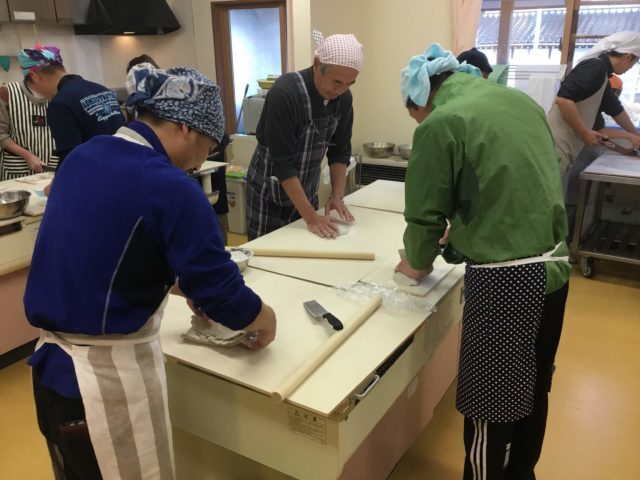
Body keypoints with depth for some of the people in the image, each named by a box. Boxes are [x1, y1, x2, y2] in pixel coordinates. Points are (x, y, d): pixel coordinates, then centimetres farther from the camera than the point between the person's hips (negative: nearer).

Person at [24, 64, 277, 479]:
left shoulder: (82, 157, 3)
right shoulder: (171, 188, -21)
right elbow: (225, 297, -18)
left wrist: (184, 285, 20)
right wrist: (267, 320, 3)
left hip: (51, 362, 8)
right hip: (111, 376, -8)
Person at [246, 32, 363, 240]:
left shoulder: (343, 98, -7)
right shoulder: (285, 93, -27)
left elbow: (339, 151, 1)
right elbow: (282, 163, -29)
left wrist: (337, 196, -12)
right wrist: (311, 217, -31)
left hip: (306, 190, 6)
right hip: (271, 191, -6)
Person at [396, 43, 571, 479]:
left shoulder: (440, 123, -10)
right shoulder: (521, 100, 10)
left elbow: (426, 212, -6)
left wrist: (418, 263, 15)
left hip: (504, 278, -8)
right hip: (555, 265, 8)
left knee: (490, 402, 9)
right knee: (533, 389, 22)